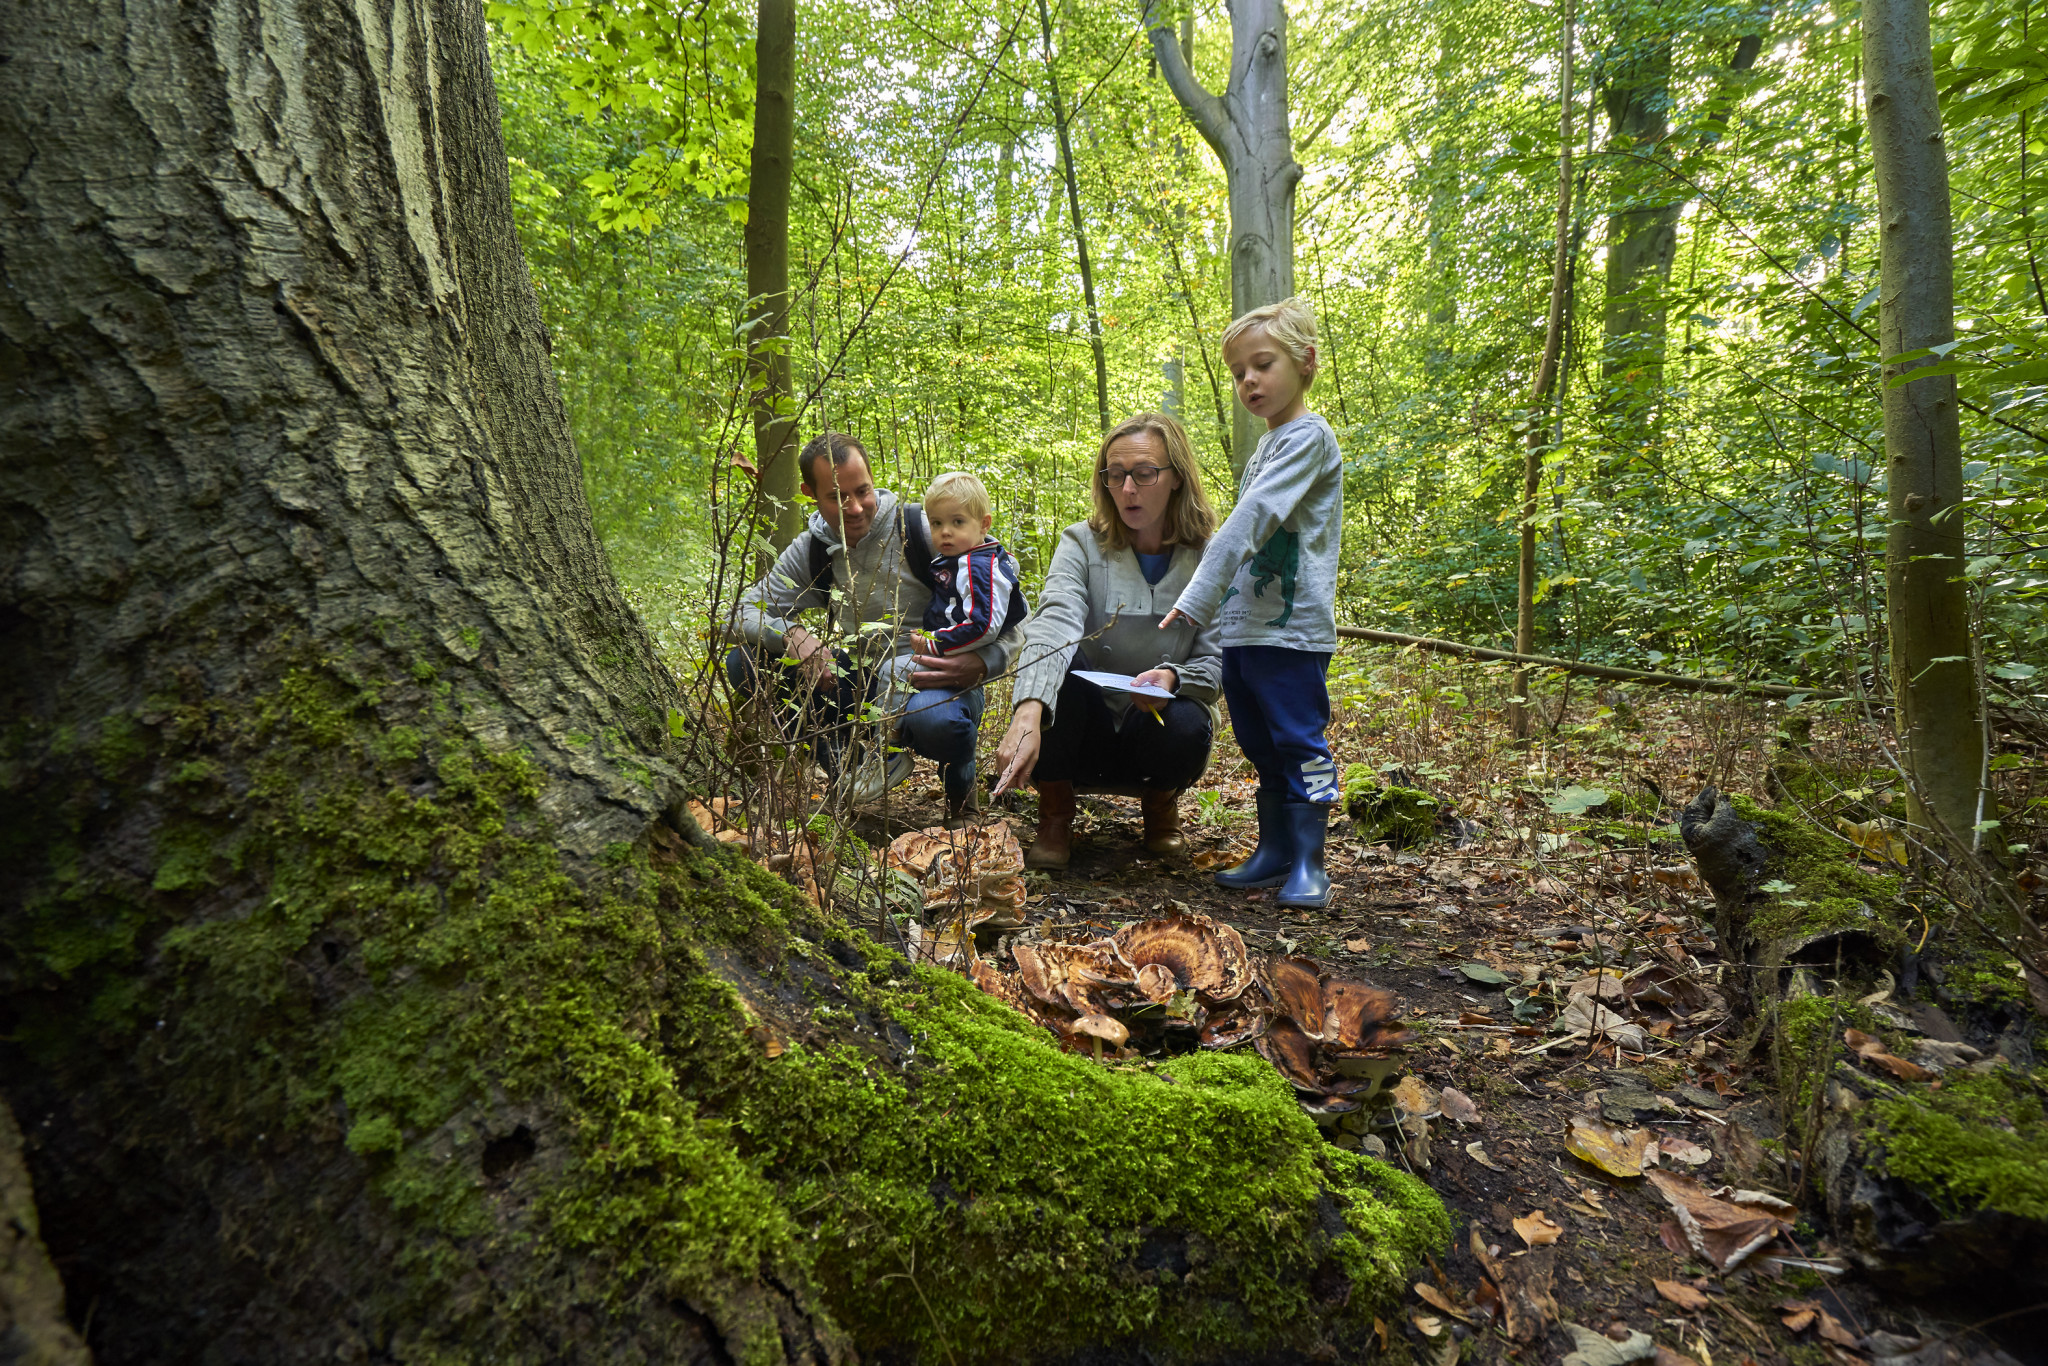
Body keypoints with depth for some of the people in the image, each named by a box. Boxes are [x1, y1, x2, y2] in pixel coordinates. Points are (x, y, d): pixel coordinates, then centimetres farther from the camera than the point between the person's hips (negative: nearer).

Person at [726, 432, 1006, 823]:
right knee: (746, 661, -8)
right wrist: (793, 635, -20)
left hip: (938, 681, -5)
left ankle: (959, 781, -2)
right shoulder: (810, 551, 2)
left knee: (932, 720, -43)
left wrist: (980, 664, -35)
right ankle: (866, 759, -2)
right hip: (865, 683, 5)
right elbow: (747, 613, 4)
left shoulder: (922, 529, -13)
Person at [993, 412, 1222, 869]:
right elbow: (1054, 626, -29)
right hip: (1085, 729, 0)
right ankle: (1055, 814, -7)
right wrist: (1028, 713, -47)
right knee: (1055, 664, -31)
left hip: (1156, 725, 1)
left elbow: (1217, 663, -6)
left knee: (1185, 726, -34)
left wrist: (1172, 677, -31)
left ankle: (1160, 800, 6)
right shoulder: (1082, 544, -9)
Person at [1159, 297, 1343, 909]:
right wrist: (1211, 607, 14)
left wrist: (1196, 600, -22)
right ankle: (1275, 851, 22)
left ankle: (1307, 863, 7)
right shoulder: (1264, 448, 20)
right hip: (1243, 627, 9)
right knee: (1261, 747, 12)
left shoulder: (1308, 436, -9)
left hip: (1291, 629, -9)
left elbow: (1252, 519, -18)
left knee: (1299, 743, -3)